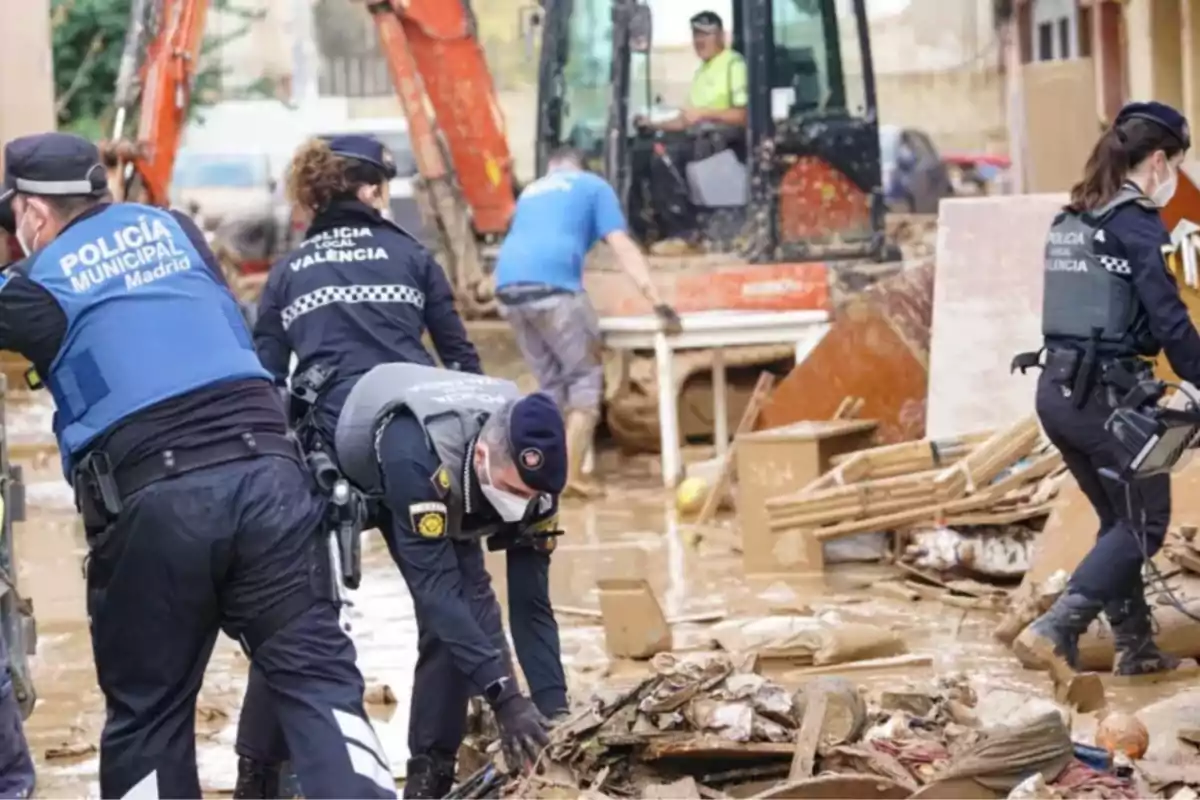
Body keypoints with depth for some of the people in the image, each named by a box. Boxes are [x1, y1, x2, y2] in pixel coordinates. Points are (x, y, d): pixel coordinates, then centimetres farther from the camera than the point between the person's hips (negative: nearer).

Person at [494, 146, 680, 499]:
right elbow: (623, 248, 8)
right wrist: (657, 301, 2)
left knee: (551, 383, 18)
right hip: (551, 283, -6)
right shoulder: (593, 186, 18)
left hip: (508, 284, 6)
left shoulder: (531, 191, 34)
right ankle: (571, 474, -5)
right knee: (586, 377, 5)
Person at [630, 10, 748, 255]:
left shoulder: (734, 64, -3)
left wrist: (705, 113, -20)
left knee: (665, 155, -31)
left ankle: (682, 233, -26)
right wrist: (654, 124, 9)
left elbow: (745, 115, -14)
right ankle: (641, 225, -7)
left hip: (725, 136, -9)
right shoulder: (702, 71, 25)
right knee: (640, 152, -8)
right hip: (698, 134, 9)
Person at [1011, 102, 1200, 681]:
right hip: (1107, 392, -8)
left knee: (1118, 520, 19)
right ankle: (1054, 632, -10)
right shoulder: (1136, 223, -12)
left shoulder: (1067, 223, 13)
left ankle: (1134, 646, 21)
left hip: (1055, 389, 8)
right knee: (1146, 525, 1)